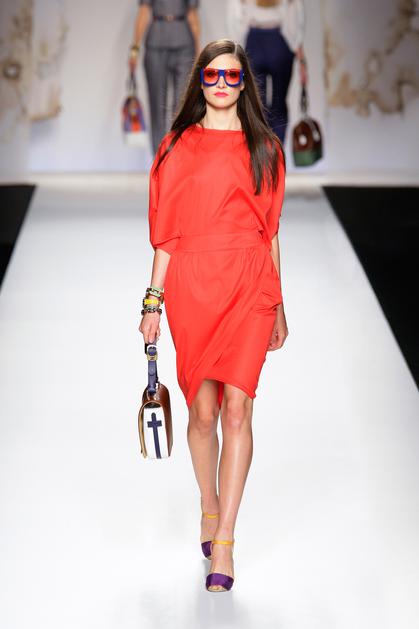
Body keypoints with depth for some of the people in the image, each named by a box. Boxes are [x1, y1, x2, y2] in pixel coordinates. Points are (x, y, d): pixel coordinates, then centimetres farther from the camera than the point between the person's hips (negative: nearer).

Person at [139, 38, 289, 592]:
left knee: (237, 408, -9)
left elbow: (270, 231, 11)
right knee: (203, 412, 6)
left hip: (249, 287, 0)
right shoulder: (177, 147, 8)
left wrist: (278, 307, 11)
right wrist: (154, 301, 3)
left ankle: (222, 545, -7)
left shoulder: (265, 148, 9)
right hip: (191, 286, 1)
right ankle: (209, 509, 30)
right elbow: (166, 233, 8)